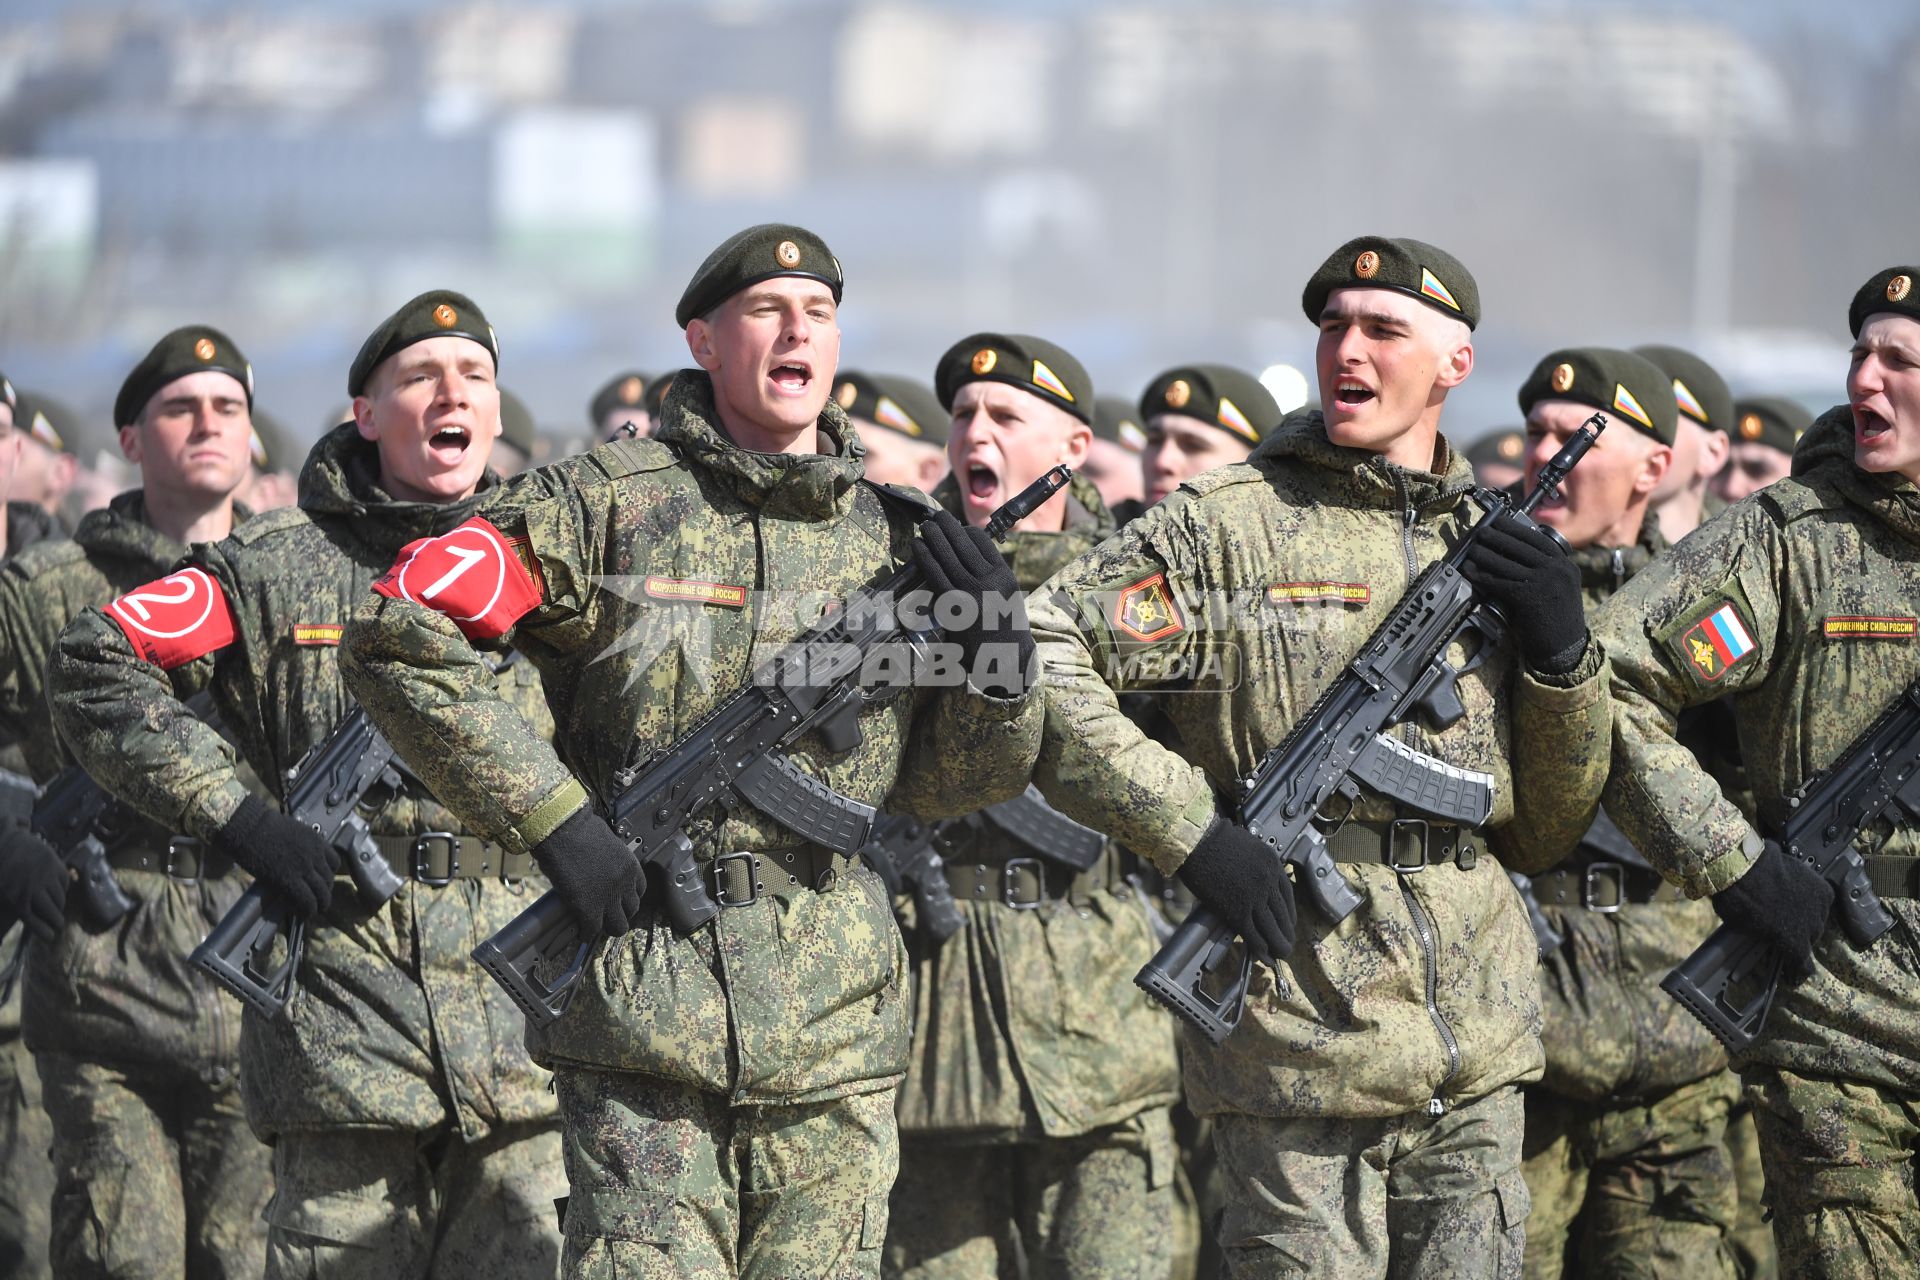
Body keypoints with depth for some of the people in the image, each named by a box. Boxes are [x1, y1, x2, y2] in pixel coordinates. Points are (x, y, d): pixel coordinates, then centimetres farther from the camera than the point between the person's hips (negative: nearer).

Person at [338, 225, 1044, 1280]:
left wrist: (998, 661, -1)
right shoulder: (607, 502, -1)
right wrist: (550, 816, -10)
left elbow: (942, 785, 20)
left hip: (838, 1029, 4)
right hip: (642, 1009, -4)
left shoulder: (891, 538, 12)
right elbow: (395, 642, -5)